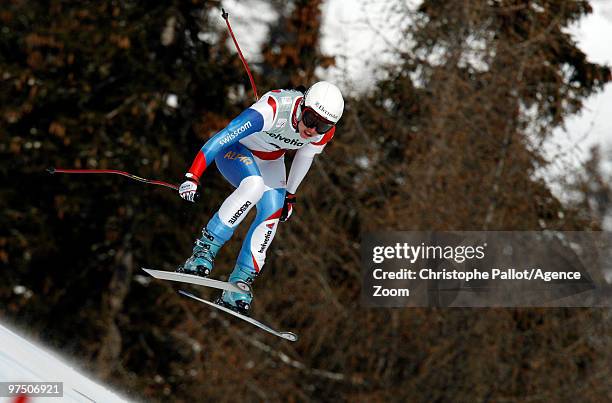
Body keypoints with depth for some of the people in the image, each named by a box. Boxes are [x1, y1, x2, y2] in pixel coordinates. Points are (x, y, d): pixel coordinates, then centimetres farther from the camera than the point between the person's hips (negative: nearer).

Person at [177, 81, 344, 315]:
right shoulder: (273, 109, -40)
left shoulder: (325, 131, -20)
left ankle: (240, 283, -10)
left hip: (270, 162, 6)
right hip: (235, 150, -6)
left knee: (272, 215, -16)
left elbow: (305, 156, 4)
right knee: (254, 185, -35)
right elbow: (221, 138, -41)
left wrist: (290, 194, 15)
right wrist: (192, 177, -46)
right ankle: (203, 253, -30)